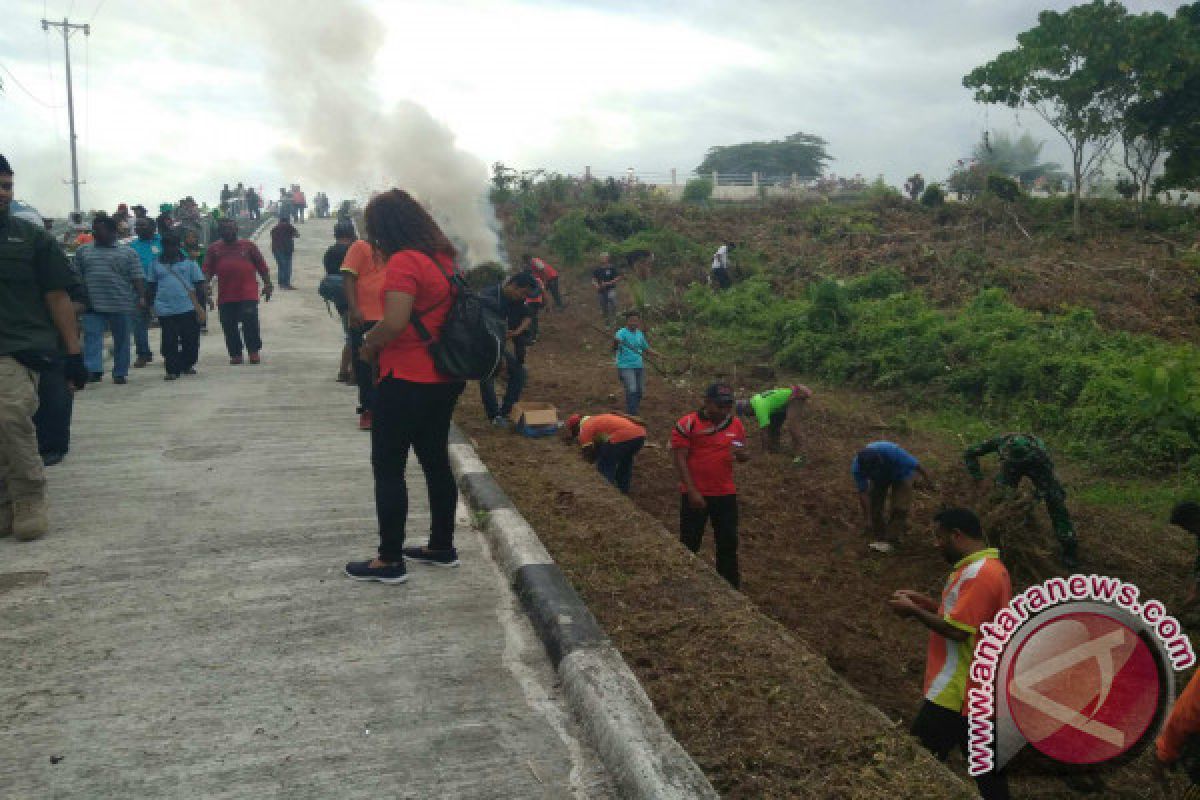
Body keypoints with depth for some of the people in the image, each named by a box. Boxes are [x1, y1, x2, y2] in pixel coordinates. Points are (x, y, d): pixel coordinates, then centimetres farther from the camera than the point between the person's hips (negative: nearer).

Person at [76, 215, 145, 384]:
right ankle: (93, 370, -16)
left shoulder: (127, 252, 6)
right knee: (92, 337, -10)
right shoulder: (83, 251, 14)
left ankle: (120, 373, 13)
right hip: (93, 305, 2)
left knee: (121, 340, 4)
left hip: (122, 305, -2)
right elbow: (76, 277, 15)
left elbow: (137, 278, 0)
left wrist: (141, 297, -11)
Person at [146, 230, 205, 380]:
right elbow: (152, 286, 18)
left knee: (190, 340, 4)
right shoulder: (157, 264, 12)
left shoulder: (189, 262, 7)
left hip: (188, 308, -1)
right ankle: (172, 370, 6)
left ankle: (187, 365, 23)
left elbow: (199, 285, 5)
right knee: (169, 342, 0)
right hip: (165, 310, 1)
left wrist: (200, 306, -1)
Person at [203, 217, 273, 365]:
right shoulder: (214, 248, 12)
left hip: (248, 294, -2)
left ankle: (254, 351, 5)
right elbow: (208, 270, 7)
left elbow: (261, 266, 8)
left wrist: (267, 284, 3)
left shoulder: (248, 245, 8)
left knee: (250, 322, -9)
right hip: (225, 296, 2)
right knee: (229, 327, 5)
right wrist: (206, 284, -8)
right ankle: (235, 354, 16)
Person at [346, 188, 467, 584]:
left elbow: (394, 323, -29)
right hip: (444, 378, 9)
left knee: (388, 469, 3)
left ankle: (390, 560, 11)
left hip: (407, 382, -8)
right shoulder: (442, 258, 8)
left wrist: (368, 345, -9)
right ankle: (442, 547, 28)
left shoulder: (403, 261, -18)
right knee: (436, 462, 17)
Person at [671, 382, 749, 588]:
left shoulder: (736, 425, 2)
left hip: (726, 494, 4)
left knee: (728, 542, 11)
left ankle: (730, 587, 26)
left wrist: (741, 454, -13)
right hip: (695, 495, -4)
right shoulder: (688, 424, -13)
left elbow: (742, 455, 13)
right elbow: (679, 459, -13)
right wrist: (692, 491, -17)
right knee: (690, 542, 9)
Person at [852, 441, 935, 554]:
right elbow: (863, 493, -27)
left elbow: (915, 464, -26)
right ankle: (880, 538, 10)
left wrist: (927, 478, -9)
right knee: (874, 506, -5)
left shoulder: (892, 452, -43)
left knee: (899, 508, -13)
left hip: (901, 474, -2)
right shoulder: (857, 467, -33)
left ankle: (890, 540, -7)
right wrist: (868, 519, -26)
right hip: (879, 479, 3)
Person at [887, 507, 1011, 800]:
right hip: (981, 689, 10)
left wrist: (914, 611, -13)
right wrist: (923, 601, 9)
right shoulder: (991, 566, 11)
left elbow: (957, 630, -25)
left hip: (956, 693, -10)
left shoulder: (978, 573, -22)